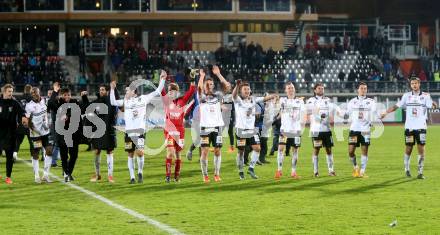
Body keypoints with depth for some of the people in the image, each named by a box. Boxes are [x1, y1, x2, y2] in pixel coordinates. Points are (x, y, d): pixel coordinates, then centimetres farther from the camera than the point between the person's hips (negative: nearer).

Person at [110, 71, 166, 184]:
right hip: (129, 131, 3)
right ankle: (132, 177, 10)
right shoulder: (125, 101, 15)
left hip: (140, 131, -3)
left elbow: (157, 92, 7)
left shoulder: (143, 99, 5)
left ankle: (140, 172, 7)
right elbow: (113, 102, 16)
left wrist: (162, 79, 1)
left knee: (140, 152, -15)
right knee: (130, 154, 4)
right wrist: (112, 89, 10)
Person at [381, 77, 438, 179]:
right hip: (409, 127, 1)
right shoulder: (407, 96, 5)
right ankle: (407, 169, 23)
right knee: (408, 149, 5)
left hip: (421, 127, -1)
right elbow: (396, 106, 4)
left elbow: (431, 105, -15)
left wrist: (434, 105, -37)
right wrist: (386, 112, -6)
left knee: (421, 149, -5)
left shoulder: (425, 96, 0)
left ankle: (420, 172, 0)